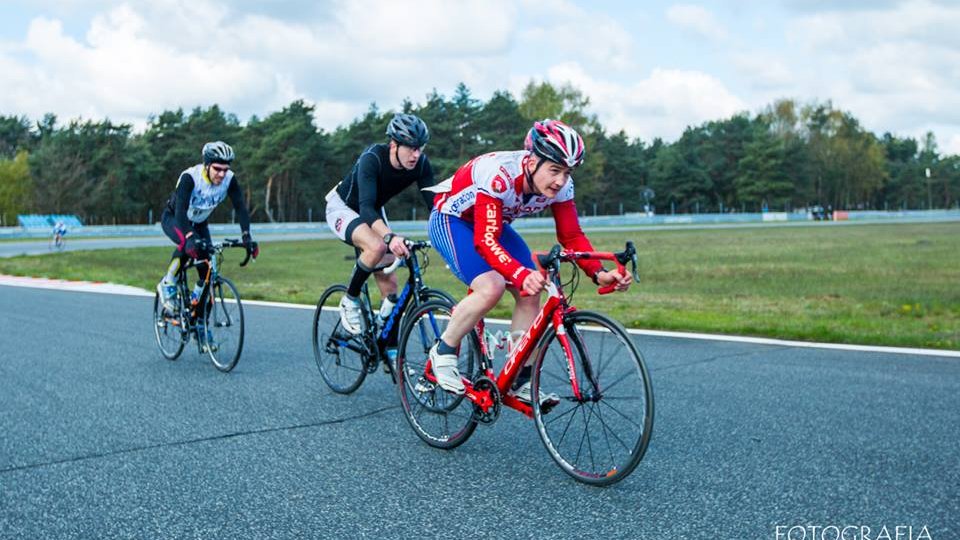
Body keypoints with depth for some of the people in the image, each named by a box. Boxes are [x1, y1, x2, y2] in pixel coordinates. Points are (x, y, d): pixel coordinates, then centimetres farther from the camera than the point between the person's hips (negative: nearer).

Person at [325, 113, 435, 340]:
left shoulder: (421, 164, -21)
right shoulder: (372, 159, -36)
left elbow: (433, 202, -20)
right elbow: (366, 207, -47)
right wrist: (390, 236, -64)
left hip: (373, 213, 6)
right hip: (342, 208, -5)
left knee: (389, 284, -4)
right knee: (377, 247, -36)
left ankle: (391, 352, 7)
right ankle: (350, 300, -12)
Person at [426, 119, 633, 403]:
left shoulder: (561, 186, -19)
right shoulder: (499, 175, -38)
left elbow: (572, 237, -13)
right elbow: (486, 241, -42)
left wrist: (599, 273, -30)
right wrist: (522, 275, -57)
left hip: (494, 223, 7)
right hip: (451, 220, -7)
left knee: (531, 294, -8)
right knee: (491, 287, -29)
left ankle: (520, 381, 4)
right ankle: (443, 352, -7)